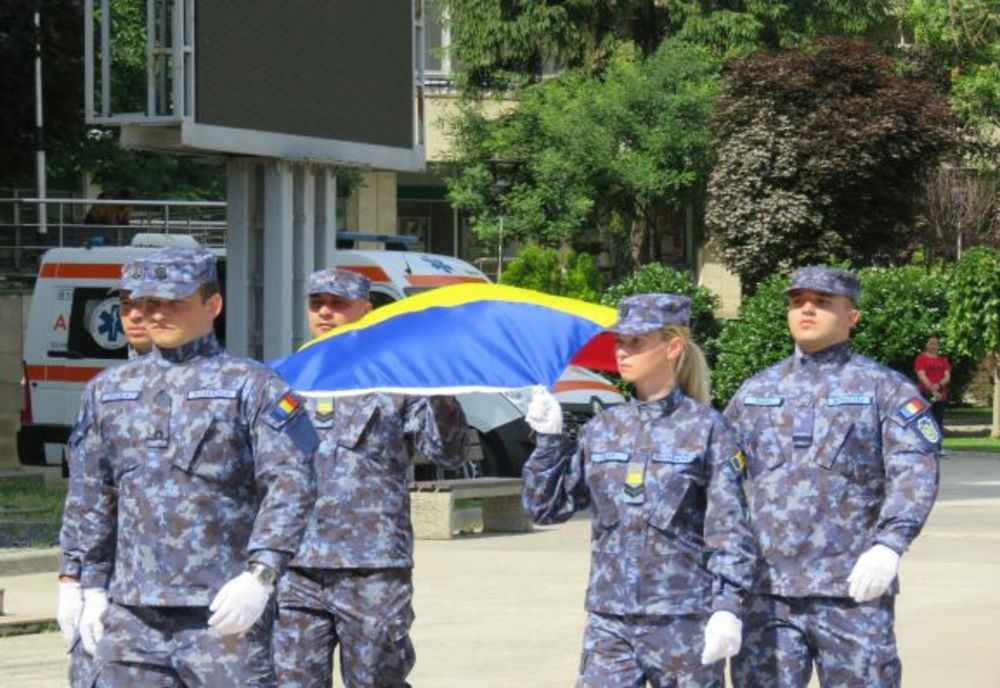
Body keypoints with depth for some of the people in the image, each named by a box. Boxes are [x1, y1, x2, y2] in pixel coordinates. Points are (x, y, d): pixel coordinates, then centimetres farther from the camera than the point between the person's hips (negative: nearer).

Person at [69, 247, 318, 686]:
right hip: (131, 613, 5)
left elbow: (291, 485, -8)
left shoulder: (251, 386, 0)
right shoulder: (109, 390, 16)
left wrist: (259, 576, -18)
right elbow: (93, 497, 19)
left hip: (224, 613, -5)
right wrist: (93, 588, 14)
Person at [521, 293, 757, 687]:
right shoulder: (601, 430, 10)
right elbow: (546, 508, 13)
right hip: (609, 621, 4)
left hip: (683, 622, -4)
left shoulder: (706, 429, -3)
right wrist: (548, 440, 0)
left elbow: (728, 528, -7)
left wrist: (727, 606, -17)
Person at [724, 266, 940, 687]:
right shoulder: (755, 393, 16)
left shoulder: (885, 389, 3)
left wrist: (889, 545, -23)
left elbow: (913, 474, -9)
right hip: (765, 590, 3)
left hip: (852, 588, -3)